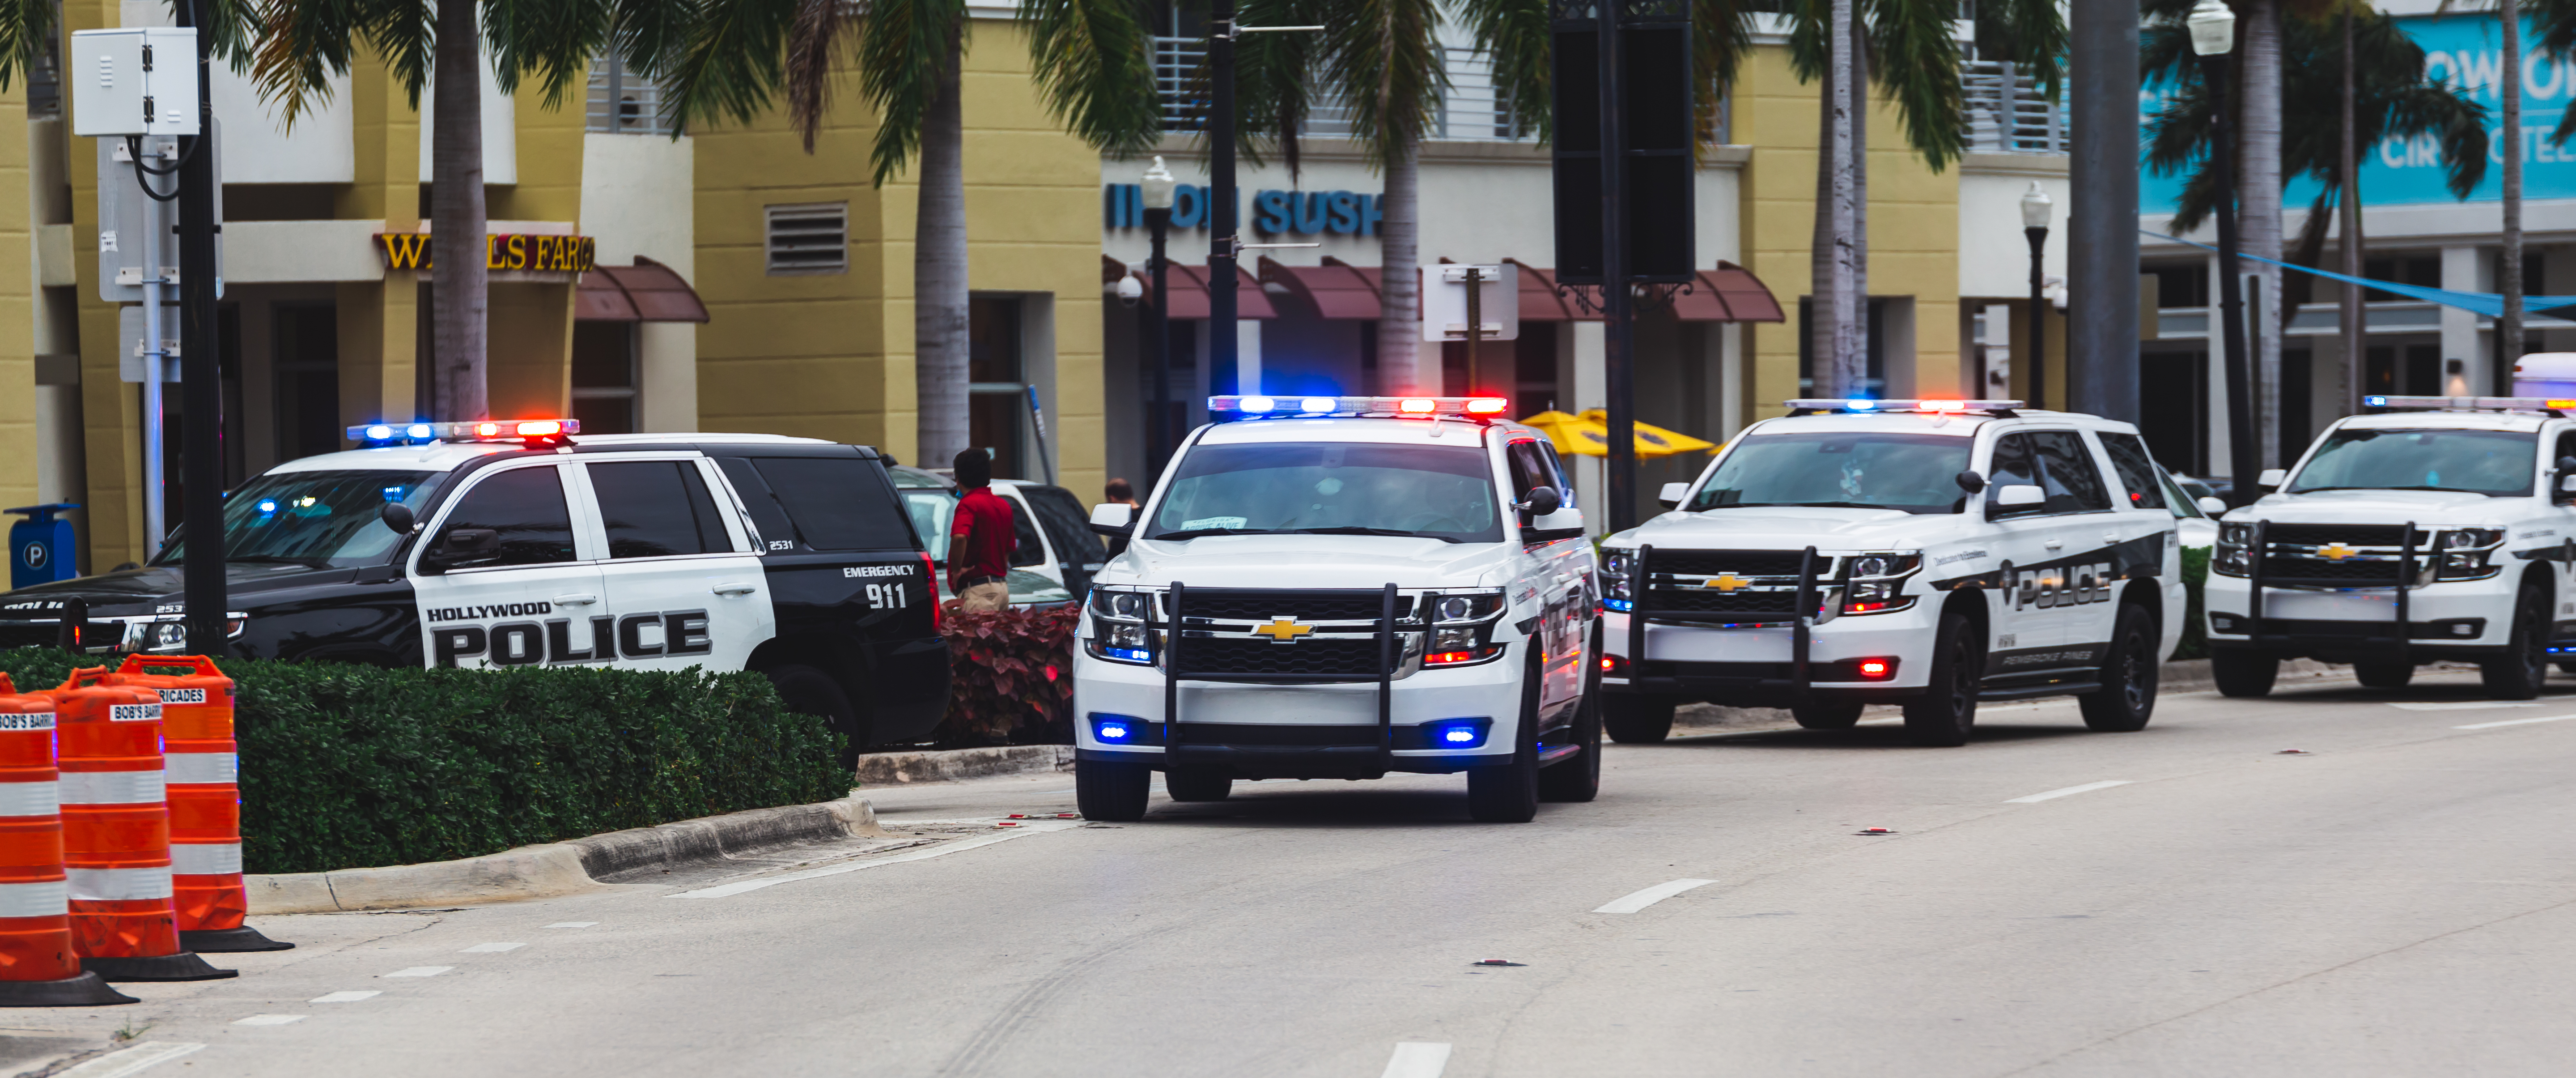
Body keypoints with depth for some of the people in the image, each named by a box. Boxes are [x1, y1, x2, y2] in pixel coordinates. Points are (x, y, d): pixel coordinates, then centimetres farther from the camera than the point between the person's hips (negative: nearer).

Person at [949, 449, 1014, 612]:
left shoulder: (969, 504, -11)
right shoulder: (1003, 505, 16)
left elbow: (959, 538, -30)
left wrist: (956, 570, -17)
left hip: (978, 591, -9)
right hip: (1002, 587, 9)